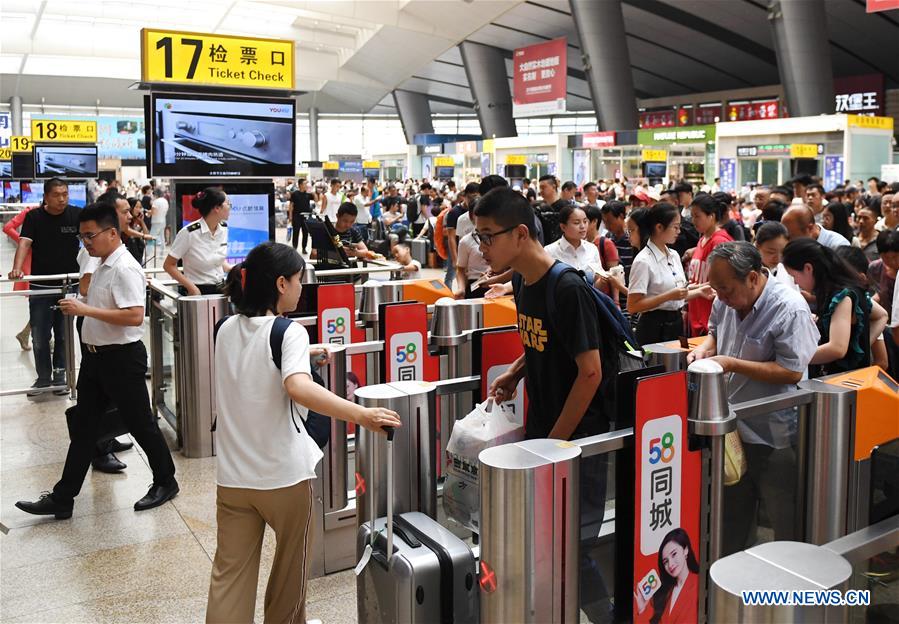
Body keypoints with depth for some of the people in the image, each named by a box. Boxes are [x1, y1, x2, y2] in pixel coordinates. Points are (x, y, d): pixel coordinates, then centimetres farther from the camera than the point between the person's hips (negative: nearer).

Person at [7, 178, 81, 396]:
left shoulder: (77, 215, -5)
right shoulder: (34, 217, -4)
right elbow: (24, 242, -14)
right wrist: (17, 269, -30)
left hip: (68, 285, 0)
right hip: (40, 287, 0)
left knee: (63, 334, 10)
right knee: (39, 336, 6)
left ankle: (60, 374, 25)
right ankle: (43, 377, 22)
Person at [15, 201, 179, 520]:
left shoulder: (125, 269, -19)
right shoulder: (103, 266, 10)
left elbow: (134, 316, -28)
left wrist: (86, 309, -26)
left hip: (122, 359, -9)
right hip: (96, 356, 9)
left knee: (140, 424, 5)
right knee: (82, 428, 12)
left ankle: (166, 482, 24)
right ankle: (62, 499, 20)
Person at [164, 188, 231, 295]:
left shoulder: (223, 228, 2)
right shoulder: (189, 232, -17)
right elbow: (169, 265, -10)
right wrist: (191, 287, -17)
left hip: (220, 289, 5)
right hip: (198, 291, -5)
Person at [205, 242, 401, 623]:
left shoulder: (227, 330, 4)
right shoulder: (289, 332, -16)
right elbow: (299, 388, -35)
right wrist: (362, 415, -42)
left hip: (233, 475, 5)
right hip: (284, 474, -5)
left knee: (230, 574, 8)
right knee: (289, 564, 19)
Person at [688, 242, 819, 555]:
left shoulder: (790, 309, -22)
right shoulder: (726, 300, -1)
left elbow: (792, 372, -24)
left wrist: (733, 365, -25)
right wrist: (704, 349, -3)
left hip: (775, 437, -7)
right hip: (733, 427, 7)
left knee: (786, 523, 9)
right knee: (732, 515, 22)